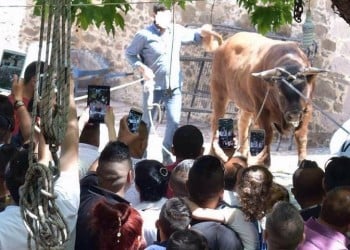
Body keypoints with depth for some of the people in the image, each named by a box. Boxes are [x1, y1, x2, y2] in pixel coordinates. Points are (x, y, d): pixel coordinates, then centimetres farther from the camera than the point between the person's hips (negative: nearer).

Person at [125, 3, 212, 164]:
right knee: (146, 122, 9)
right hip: (153, 86, -3)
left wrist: (202, 32, -7)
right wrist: (141, 67, -19)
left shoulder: (177, 31, -3)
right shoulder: (144, 35, -15)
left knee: (174, 122, 0)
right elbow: (129, 53, -4)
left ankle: (167, 156, 18)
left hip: (174, 87, 3)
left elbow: (193, 36, 15)